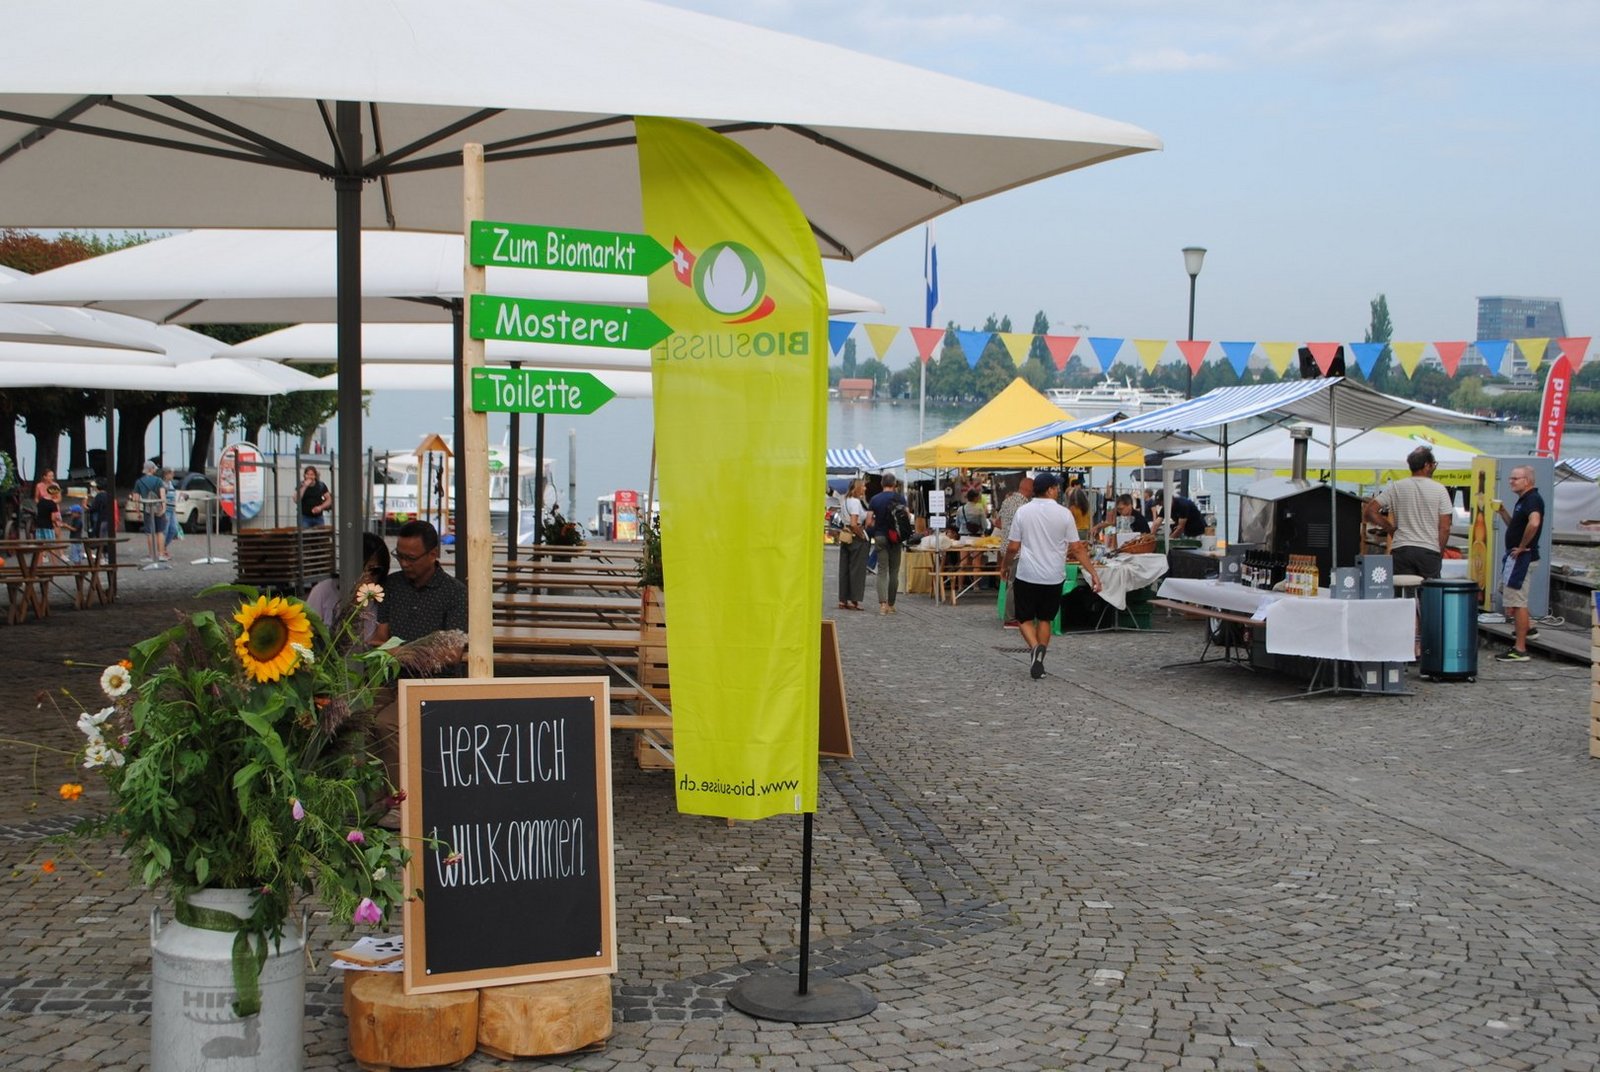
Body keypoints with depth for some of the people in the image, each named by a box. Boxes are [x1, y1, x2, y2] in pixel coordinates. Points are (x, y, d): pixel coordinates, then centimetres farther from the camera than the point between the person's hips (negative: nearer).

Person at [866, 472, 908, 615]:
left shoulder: (874, 499, -1)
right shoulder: (899, 498, -4)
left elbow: (869, 521, -5)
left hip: (880, 537, 1)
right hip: (895, 538, -1)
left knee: (882, 571, 0)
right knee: (894, 572, 9)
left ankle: (882, 603, -15)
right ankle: (891, 604, 14)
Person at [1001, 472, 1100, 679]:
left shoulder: (1023, 512, -4)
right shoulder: (1064, 514, -4)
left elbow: (1013, 547, -2)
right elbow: (1076, 548, -6)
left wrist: (1005, 566, 16)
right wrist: (1093, 573, -2)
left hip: (1027, 575, -1)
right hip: (1053, 577, 1)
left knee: (1025, 618, 9)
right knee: (1044, 619, 15)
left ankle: (1035, 647, -19)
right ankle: (1038, 662, 12)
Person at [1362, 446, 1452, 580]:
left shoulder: (1396, 487, 4)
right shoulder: (1439, 489, 0)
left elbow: (1368, 512, 1)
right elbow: (1444, 528, -2)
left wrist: (1390, 528, 11)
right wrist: (1440, 554, 8)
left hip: (1401, 549, 2)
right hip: (1430, 550, -1)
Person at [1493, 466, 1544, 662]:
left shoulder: (1533, 499, -17)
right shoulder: (1523, 499, 16)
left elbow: (1534, 523, -36)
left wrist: (1522, 547, -25)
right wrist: (1503, 512, 9)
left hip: (1522, 556, -11)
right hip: (1515, 557, 11)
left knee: (1517, 602, -8)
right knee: (1508, 596, 24)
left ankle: (1520, 649, -5)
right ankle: (1526, 629, 34)